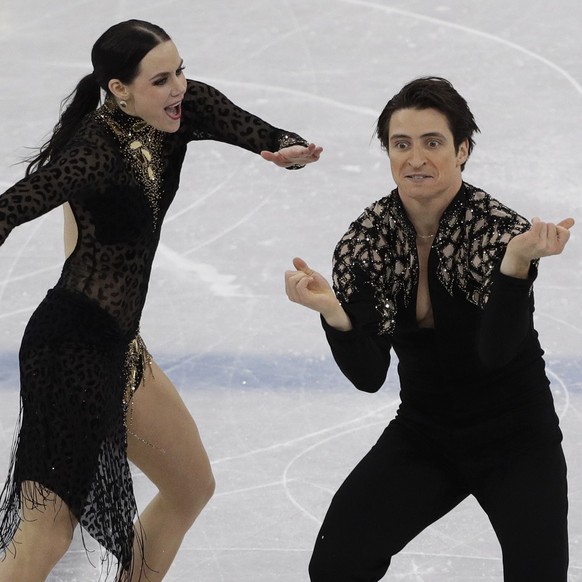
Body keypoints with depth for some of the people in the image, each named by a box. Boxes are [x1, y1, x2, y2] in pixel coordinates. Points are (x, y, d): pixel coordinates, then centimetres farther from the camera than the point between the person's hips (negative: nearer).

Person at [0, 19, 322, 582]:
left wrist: (291, 150, -30)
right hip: (71, 347, -9)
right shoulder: (98, 149, -24)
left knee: (191, 488, 23)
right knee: (48, 529, -15)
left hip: (118, 346, 9)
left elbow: (265, 135, -7)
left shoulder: (185, 108, -2)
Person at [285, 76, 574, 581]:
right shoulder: (368, 238, -11)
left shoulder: (501, 229, -20)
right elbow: (369, 376, -16)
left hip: (516, 440, -3)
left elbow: (495, 351, -32)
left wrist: (516, 261, -47)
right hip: (423, 434, 3)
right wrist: (333, 313, -35)